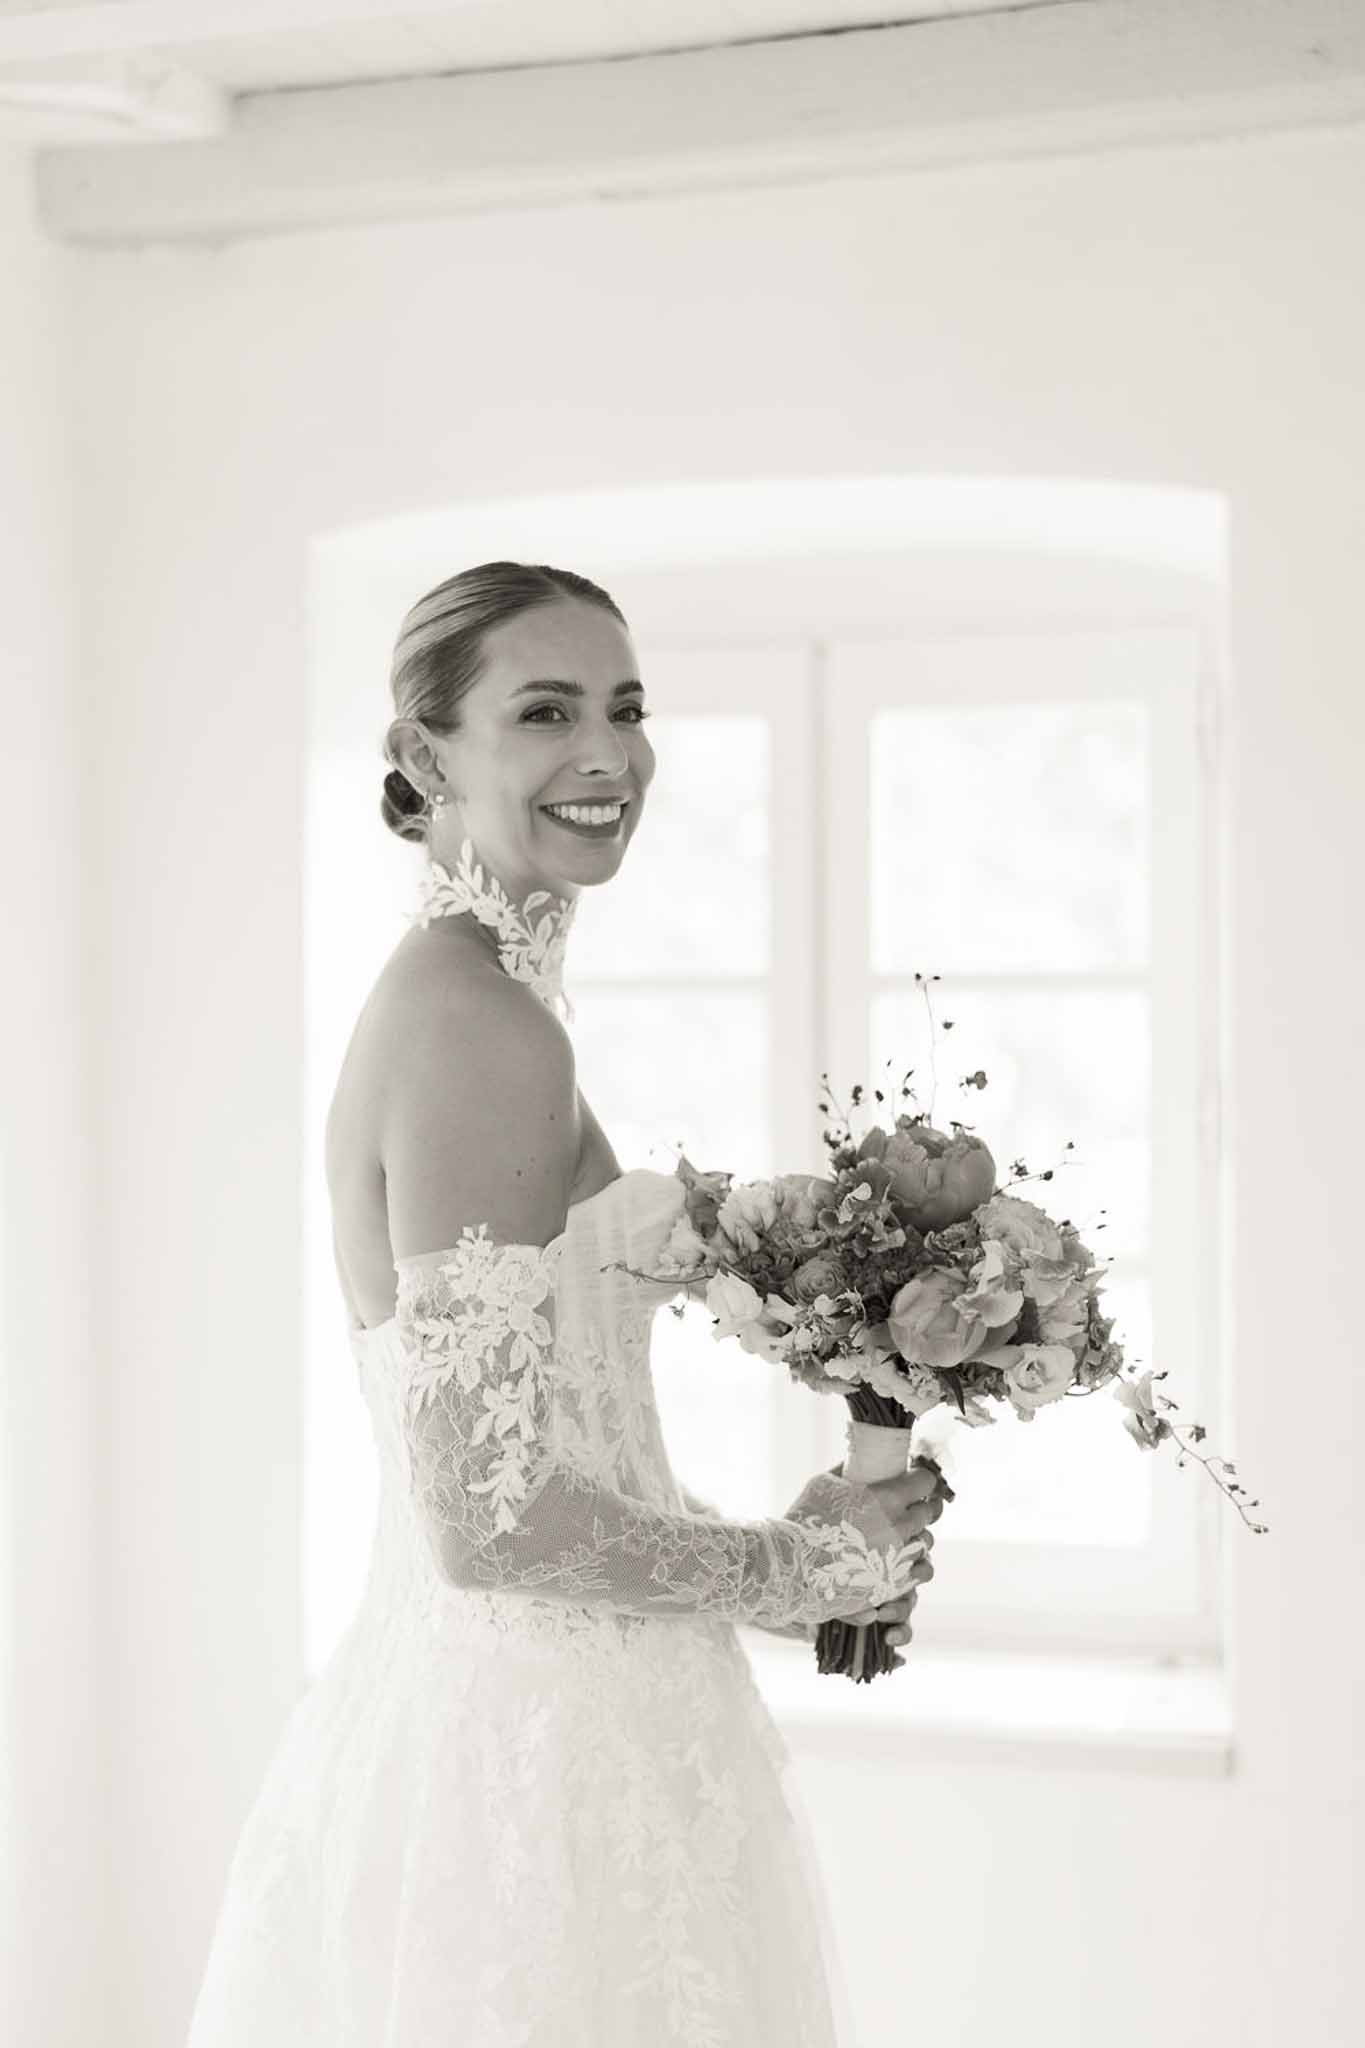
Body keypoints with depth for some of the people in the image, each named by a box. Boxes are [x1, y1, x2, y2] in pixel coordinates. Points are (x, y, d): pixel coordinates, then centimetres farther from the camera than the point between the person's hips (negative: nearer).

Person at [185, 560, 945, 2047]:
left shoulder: (433, 993, 10)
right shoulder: (486, 1023, -19)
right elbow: (490, 1517, -23)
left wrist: (795, 1543, 12)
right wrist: (795, 1568, -9)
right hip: (543, 1747, -9)